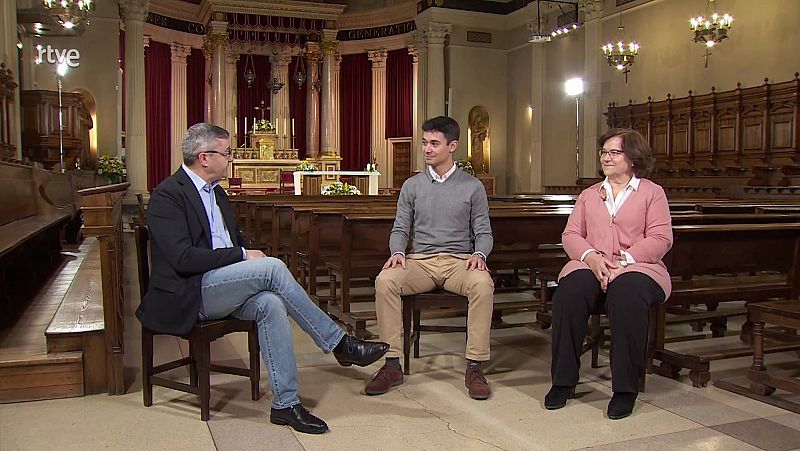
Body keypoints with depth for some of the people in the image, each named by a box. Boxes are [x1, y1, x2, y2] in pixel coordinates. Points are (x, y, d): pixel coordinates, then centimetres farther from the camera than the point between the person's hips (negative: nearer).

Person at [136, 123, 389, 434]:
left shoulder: (215, 192, 17)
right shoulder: (167, 195, -11)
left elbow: (236, 239, 25)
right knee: (273, 267, -25)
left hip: (222, 289, 8)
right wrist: (242, 255, -17)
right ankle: (338, 344, -16)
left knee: (270, 304, -24)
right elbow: (183, 258, -21)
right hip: (187, 297, -8)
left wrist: (248, 254, 2)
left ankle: (285, 404, -19)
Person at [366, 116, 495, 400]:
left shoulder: (472, 187, 9)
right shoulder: (412, 186, 13)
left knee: (483, 284, -35)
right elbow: (400, 229, 12)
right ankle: (392, 365, -21)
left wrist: (479, 254, -13)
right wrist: (397, 252, -9)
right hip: (420, 260, 1)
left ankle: (474, 366, -23)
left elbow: (483, 233, 9)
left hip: (460, 260, -1)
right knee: (385, 280, -29)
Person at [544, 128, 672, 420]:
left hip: (637, 267, -3)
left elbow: (660, 239, 0)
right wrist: (591, 256, -9)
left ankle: (626, 388, -25)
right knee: (568, 293, -31)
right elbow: (570, 234, 13)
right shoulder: (589, 195, 23)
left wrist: (623, 260, -14)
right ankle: (563, 380, -21)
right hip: (590, 265, 3)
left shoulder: (652, 192, 12)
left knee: (628, 296, -38)